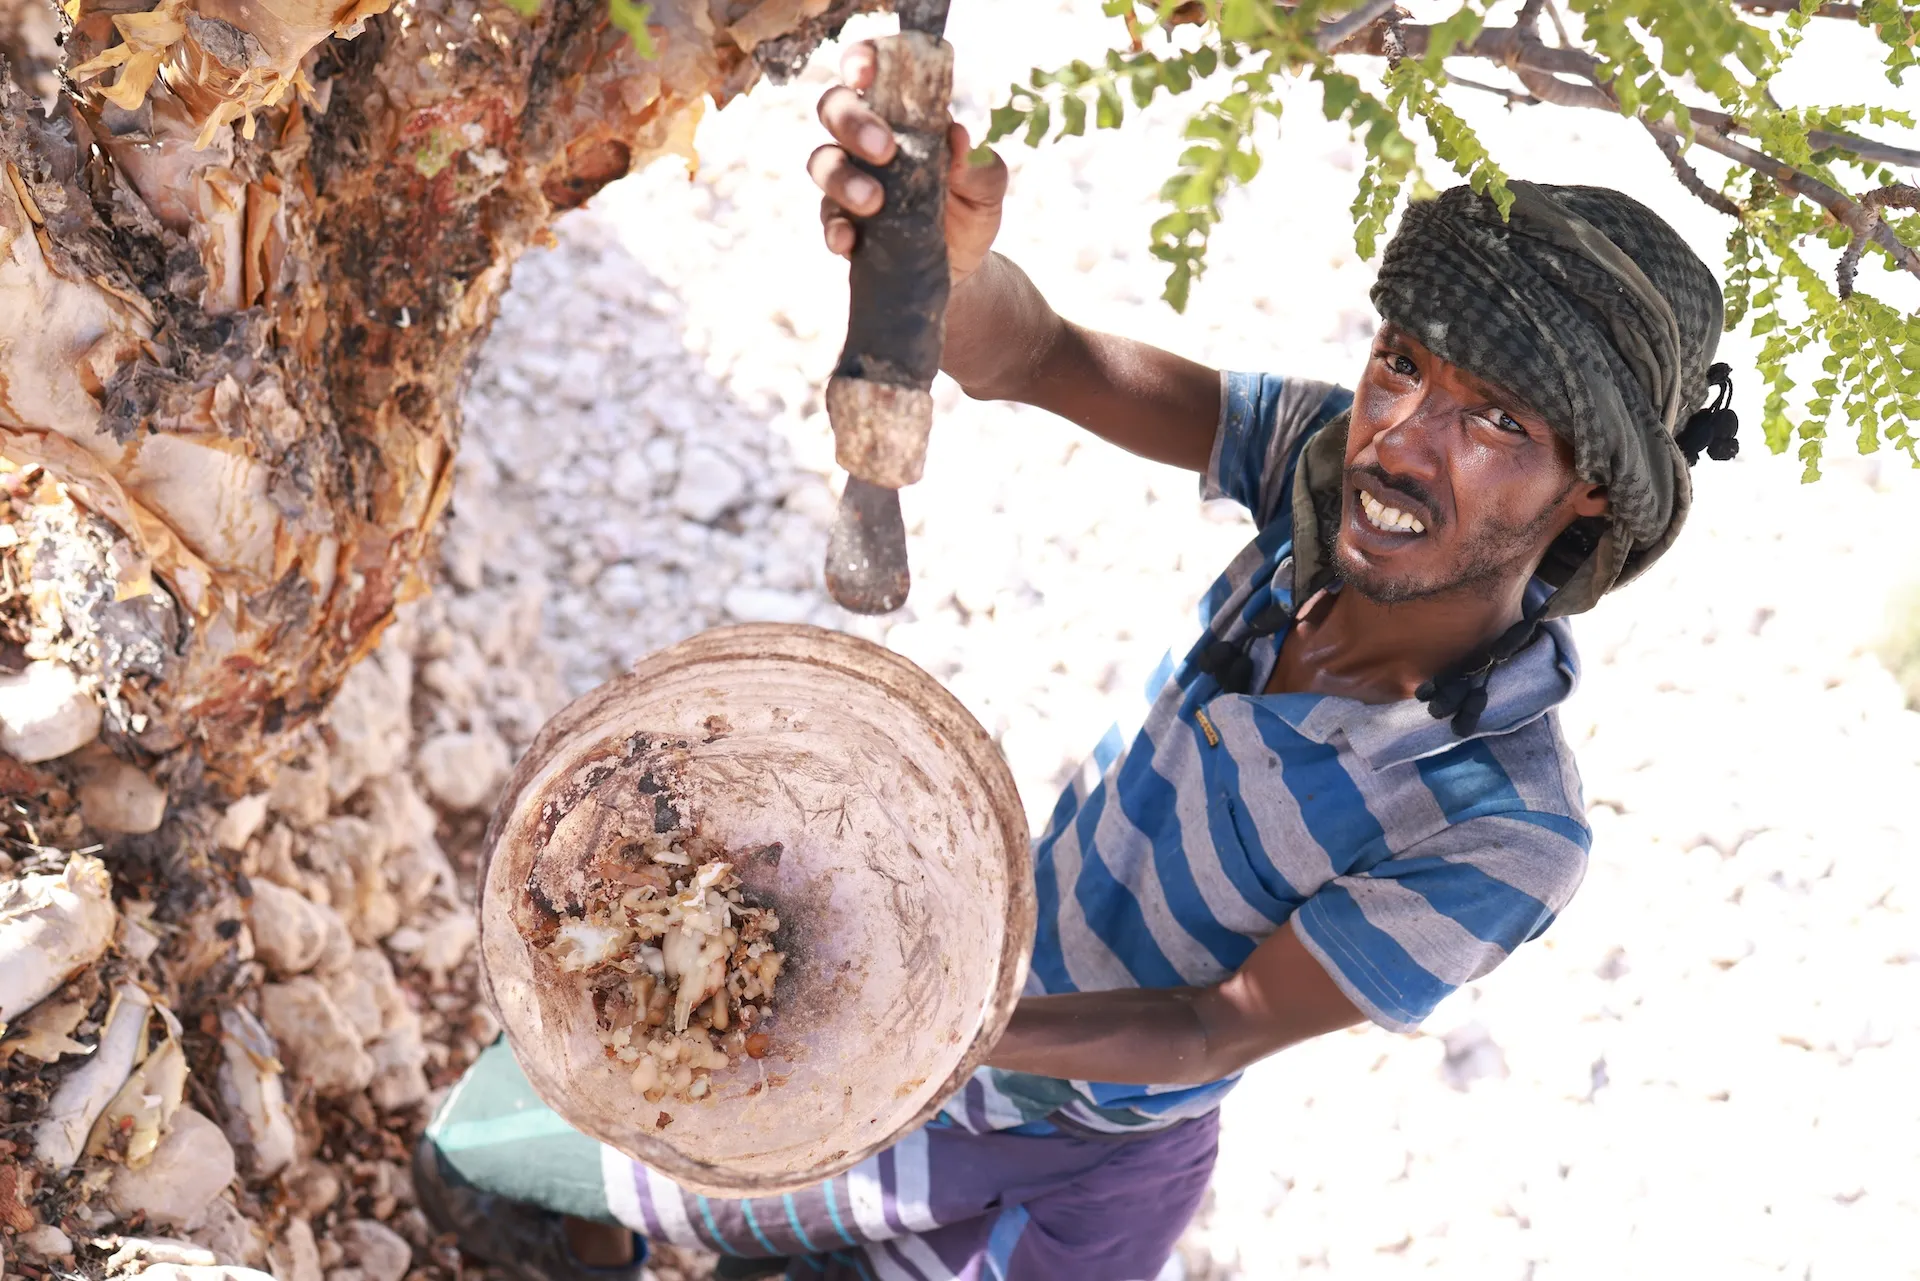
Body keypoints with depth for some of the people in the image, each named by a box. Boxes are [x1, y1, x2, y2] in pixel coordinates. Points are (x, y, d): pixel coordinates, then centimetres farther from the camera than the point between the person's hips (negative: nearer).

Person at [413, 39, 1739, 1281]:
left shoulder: (1513, 832, -34)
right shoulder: (1329, 457, -22)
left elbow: (1224, 1027, -28)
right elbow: (1030, 357, -28)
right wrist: (948, 249, -51)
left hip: (1071, 1173, -4)